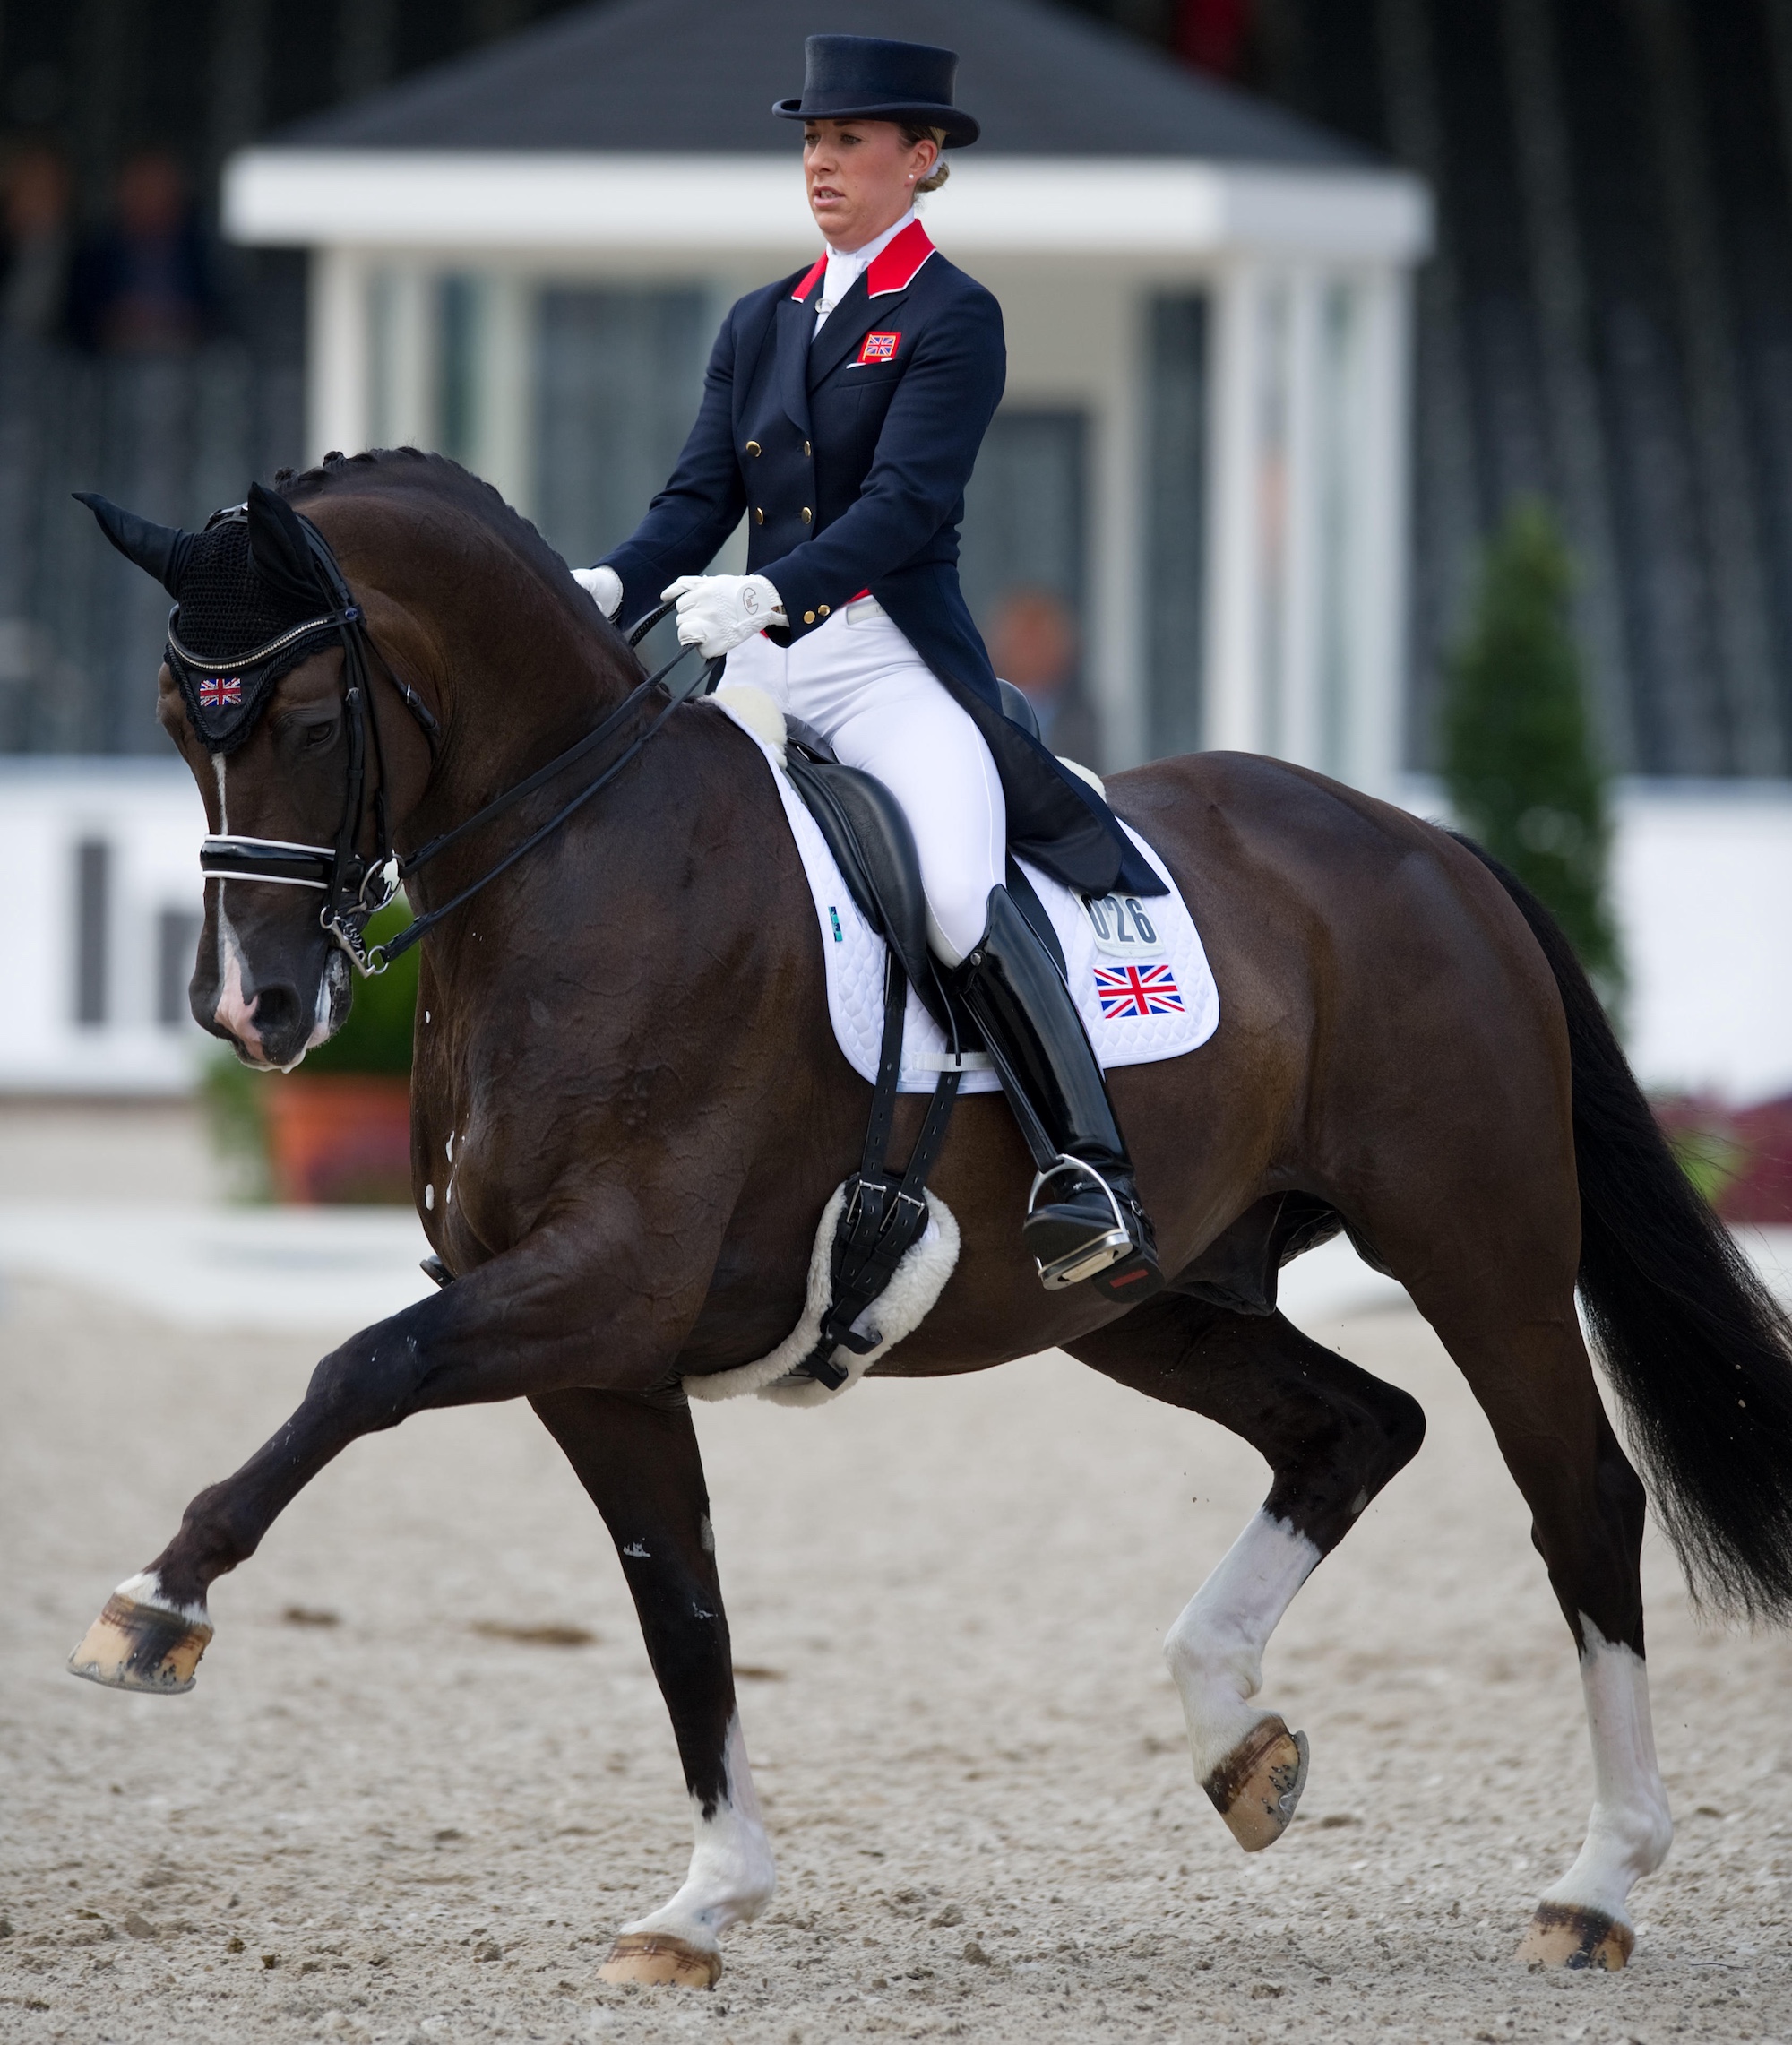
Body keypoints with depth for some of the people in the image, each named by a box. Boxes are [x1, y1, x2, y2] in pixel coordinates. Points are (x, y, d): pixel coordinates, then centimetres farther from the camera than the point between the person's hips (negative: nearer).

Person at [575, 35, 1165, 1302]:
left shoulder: (953, 320, -2)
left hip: (899, 668, -7)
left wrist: (770, 593, -29)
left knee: (961, 900, -29)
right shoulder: (761, 326, 17)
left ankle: (1094, 1184, -30)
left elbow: (903, 502, -14)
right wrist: (607, 588, -9)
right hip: (765, 673, 7)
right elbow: (699, 501, 12)